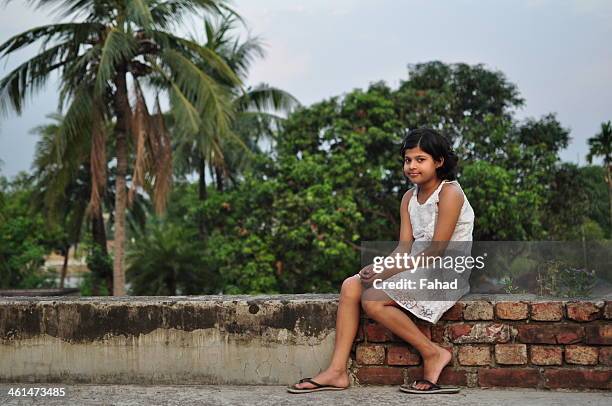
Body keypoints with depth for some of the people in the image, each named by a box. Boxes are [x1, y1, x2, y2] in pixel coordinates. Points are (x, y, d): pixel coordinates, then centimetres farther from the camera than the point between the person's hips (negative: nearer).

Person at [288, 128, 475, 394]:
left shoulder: (449, 193, -12)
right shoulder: (409, 197, 13)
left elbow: (436, 250, -18)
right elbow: (404, 247, 5)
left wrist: (388, 272, -20)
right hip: (416, 269, 8)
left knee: (373, 299, -24)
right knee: (351, 286, -8)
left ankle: (433, 354, -10)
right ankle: (337, 371, -11)